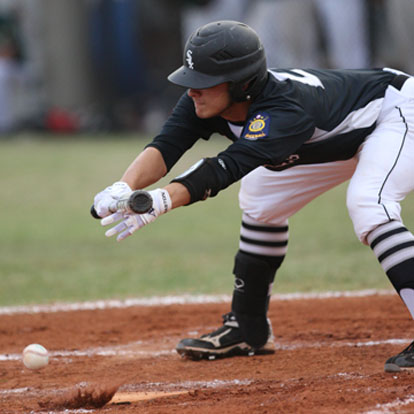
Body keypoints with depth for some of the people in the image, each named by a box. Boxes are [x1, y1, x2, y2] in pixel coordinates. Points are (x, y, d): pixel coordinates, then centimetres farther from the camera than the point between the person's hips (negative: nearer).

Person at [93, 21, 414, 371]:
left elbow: (228, 168, -51)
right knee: (262, 203, 11)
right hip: (340, 139, 9)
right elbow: (165, 147, -29)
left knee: (367, 206, -33)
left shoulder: (284, 111, -41)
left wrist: (159, 202, -64)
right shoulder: (205, 101, -17)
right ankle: (249, 330, 25)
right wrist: (124, 187, -49)